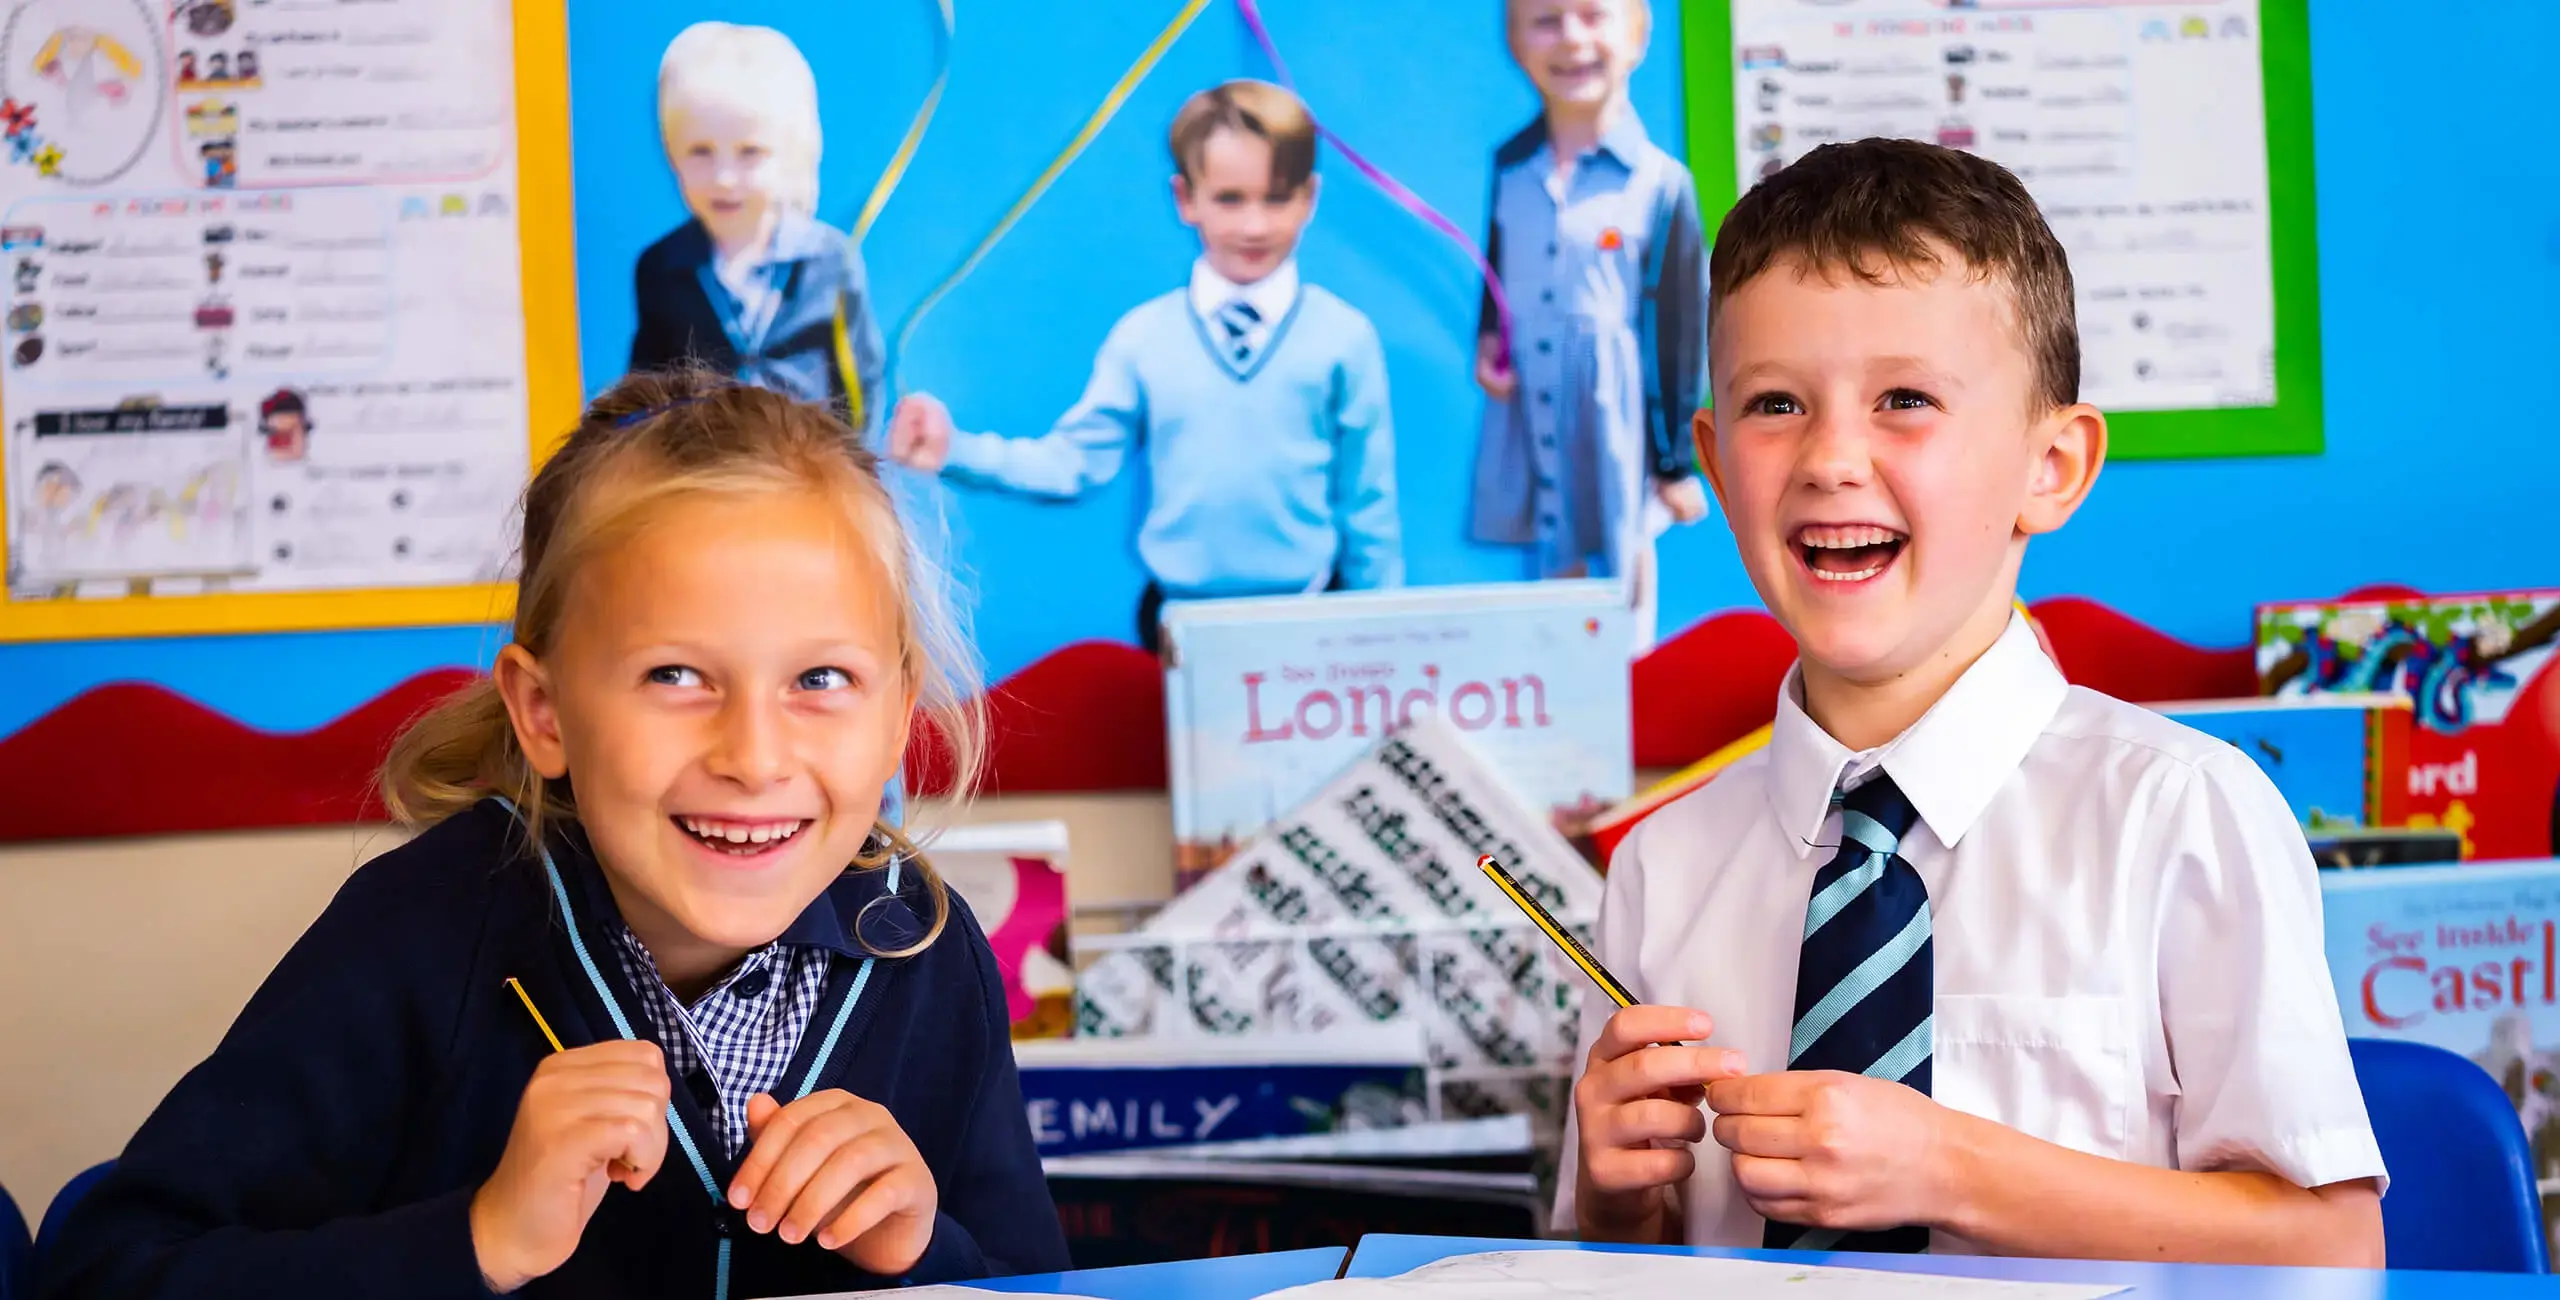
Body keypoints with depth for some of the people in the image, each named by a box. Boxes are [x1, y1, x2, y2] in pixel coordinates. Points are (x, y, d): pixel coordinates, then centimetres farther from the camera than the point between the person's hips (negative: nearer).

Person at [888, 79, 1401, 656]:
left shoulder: (1346, 338, -4)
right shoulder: (1143, 338, 0)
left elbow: (1368, 501, 0)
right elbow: (1076, 461, 0)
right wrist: (958, 452, -13)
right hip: (1178, 618, 1)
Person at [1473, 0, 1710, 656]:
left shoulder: (1660, 183, -12)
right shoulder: (1510, 167, -1)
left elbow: (1680, 333, -7)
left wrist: (1680, 462, -4)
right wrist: (1487, 339, -7)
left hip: (1617, 427, -3)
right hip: (1527, 416, 3)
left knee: (1623, 565, 12)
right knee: (1556, 572, 15)